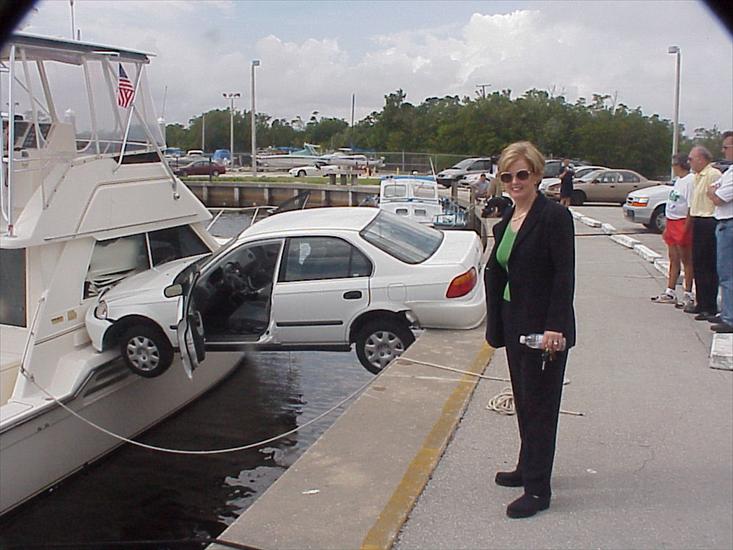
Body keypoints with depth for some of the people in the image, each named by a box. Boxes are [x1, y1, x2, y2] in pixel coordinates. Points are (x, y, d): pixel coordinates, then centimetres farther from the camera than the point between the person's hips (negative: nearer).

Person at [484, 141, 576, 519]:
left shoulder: (554, 216, -14)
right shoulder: (507, 221, 10)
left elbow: (564, 276, -18)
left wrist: (555, 327, -23)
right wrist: (496, 324, 10)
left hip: (544, 327, -8)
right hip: (515, 324, 8)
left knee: (539, 403, 0)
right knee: (523, 399, 18)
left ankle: (538, 490, 10)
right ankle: (527, 468, 34)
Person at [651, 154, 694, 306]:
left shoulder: (690, 180, -15)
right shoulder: (679, 180, 15)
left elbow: (692, 207, -19)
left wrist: (685, 229, -22)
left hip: (683, 223, -9)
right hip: (672, 222, 9)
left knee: (686, 260, -1)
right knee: (673, 259, 12)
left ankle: (688, 295, 6)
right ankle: (670, 292, 18)